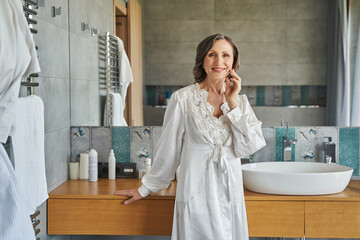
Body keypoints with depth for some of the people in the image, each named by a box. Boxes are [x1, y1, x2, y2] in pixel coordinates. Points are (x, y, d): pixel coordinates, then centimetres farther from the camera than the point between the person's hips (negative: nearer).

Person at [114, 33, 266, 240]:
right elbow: (168, 149, 2)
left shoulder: (241, 101, 6)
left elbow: (250, 147, -5)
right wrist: (146, 189, 9)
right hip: (196, 195, -4)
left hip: (231, 196, 4)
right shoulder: (184, 98, -7)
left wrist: (232, 104, -9)